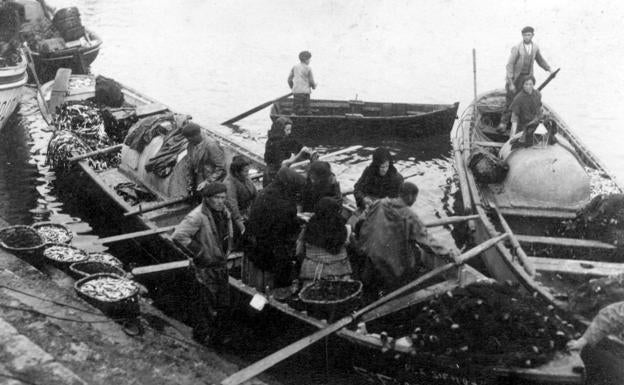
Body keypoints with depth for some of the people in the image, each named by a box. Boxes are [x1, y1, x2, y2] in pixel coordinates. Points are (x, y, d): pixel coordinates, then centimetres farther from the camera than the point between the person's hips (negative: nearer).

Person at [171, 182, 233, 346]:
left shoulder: (224, 212, 3)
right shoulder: (198, 216, -24)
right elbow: (178, 235, -31)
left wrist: (225, 254, 13)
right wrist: (199, 251, -23)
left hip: (221, 264, 8)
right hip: (206, 267, -8)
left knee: (223, 304, 16)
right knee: (206, 304, 4)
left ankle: (218, 336, 33)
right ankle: (202, 335, 24)